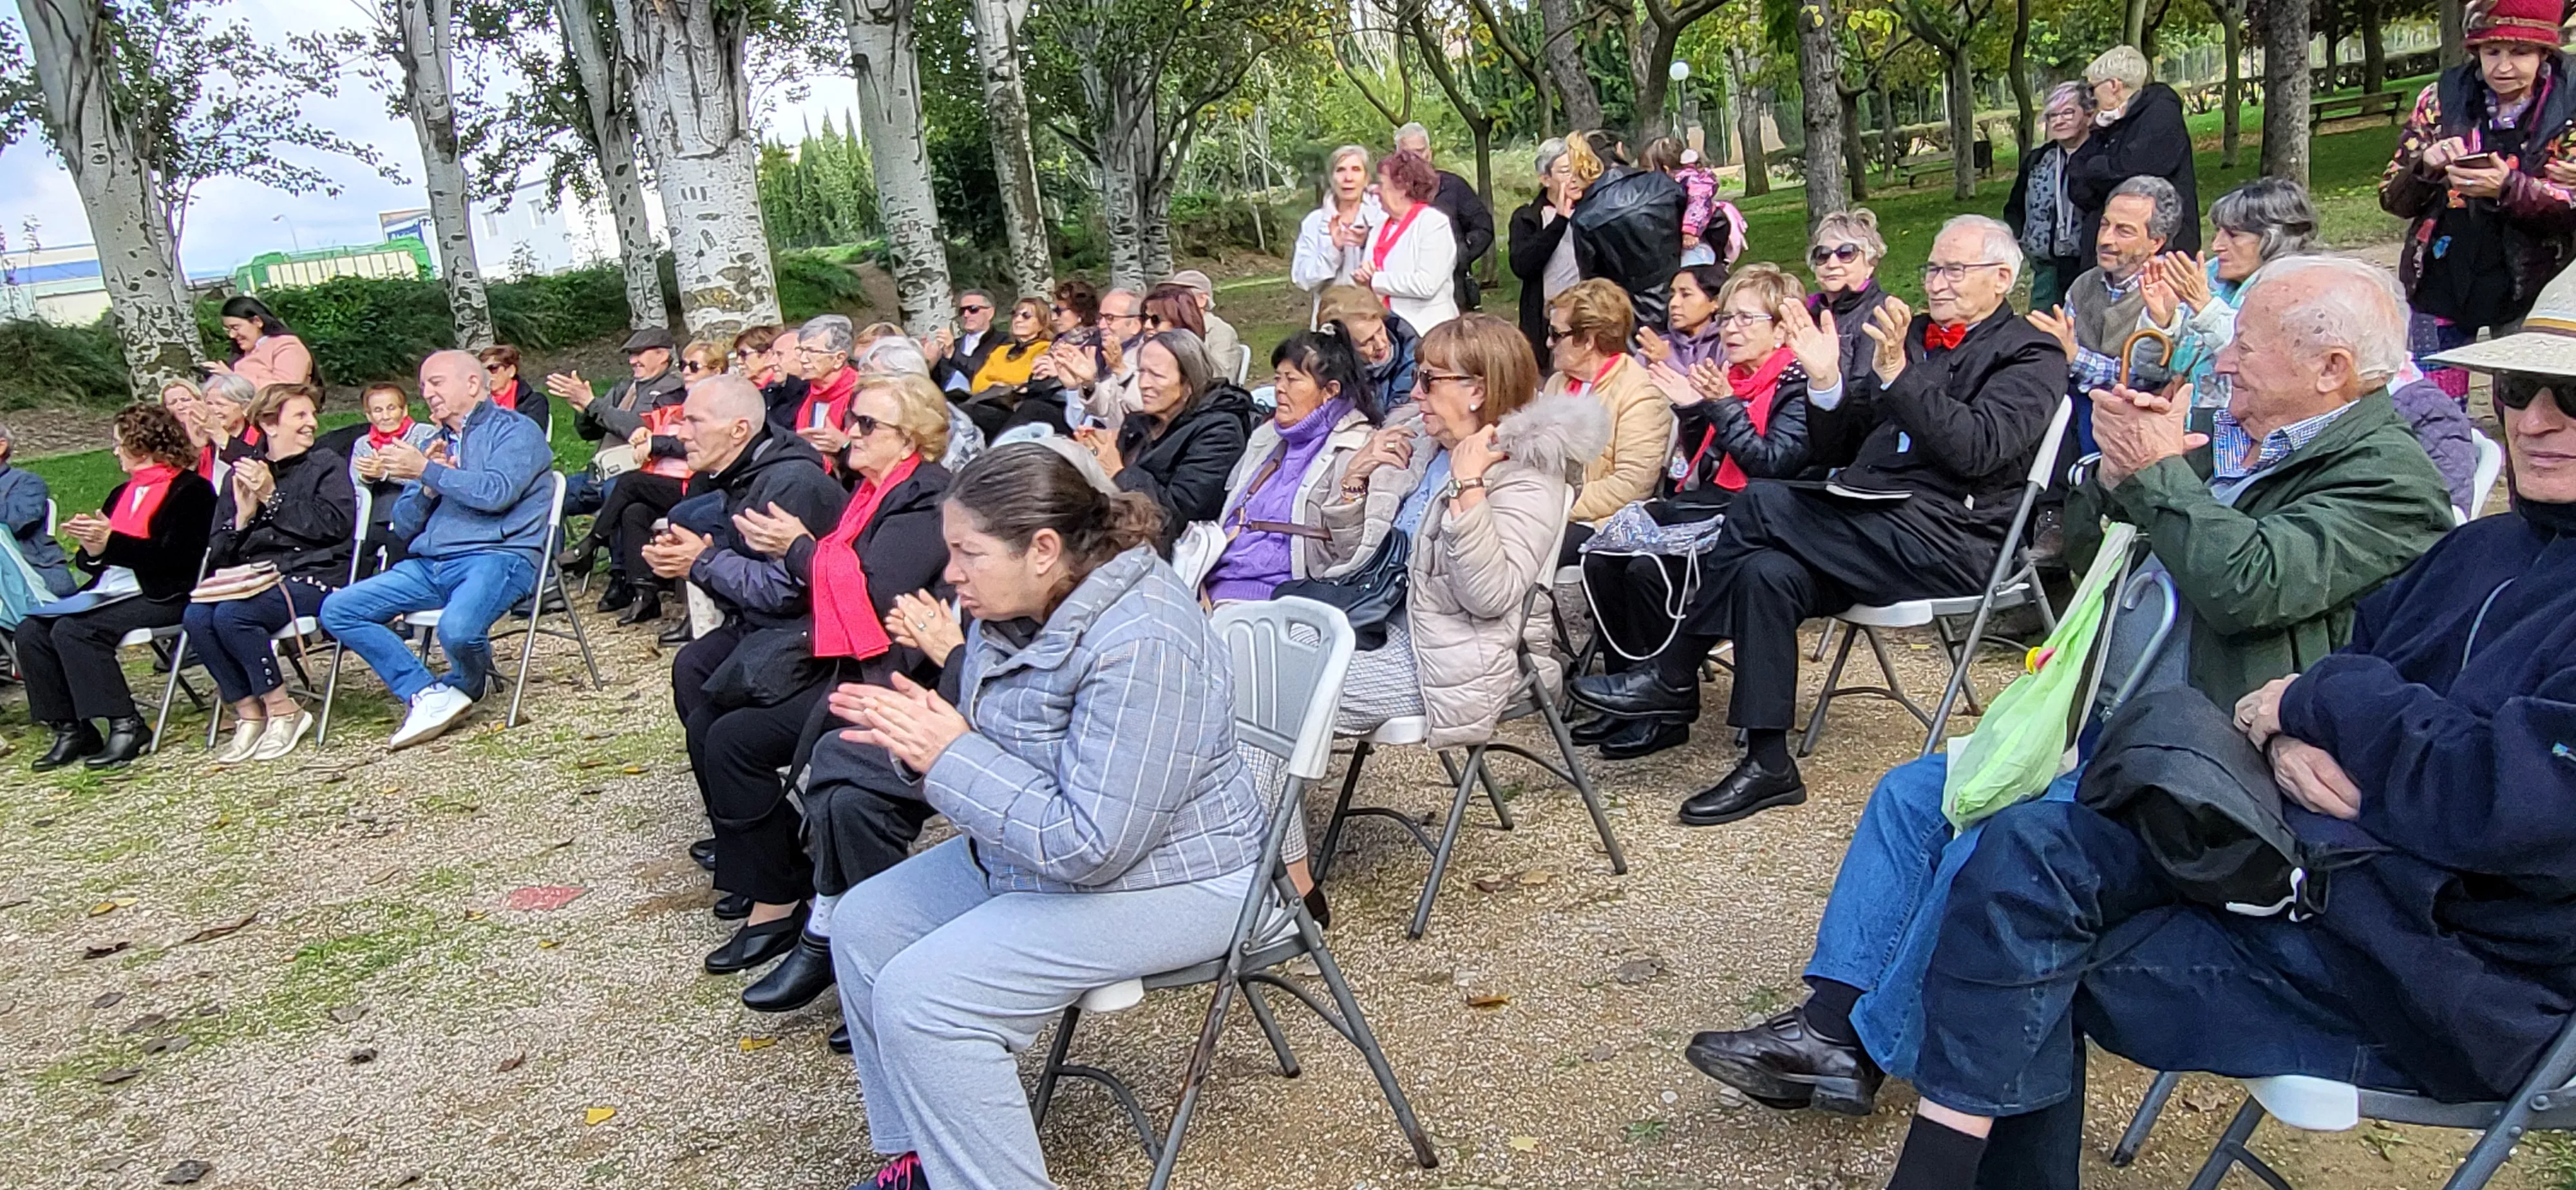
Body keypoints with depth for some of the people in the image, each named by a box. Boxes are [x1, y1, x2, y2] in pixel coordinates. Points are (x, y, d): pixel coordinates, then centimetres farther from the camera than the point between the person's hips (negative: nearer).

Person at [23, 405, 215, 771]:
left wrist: (111, 541, -19)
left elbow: (175, 557, -16)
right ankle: (70, 728, -10)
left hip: (163, 596, -8)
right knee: (31, 631, -11)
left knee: (73, 630, -27)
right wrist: (92, 549, -4)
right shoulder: (122, 493, 23)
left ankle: (126, 726, -21)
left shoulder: (191, 490, -4)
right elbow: (96, 561, 19)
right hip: (111, 591, 9)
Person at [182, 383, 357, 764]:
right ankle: (249, 714, -13)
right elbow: (217, 556, 15)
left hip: (311, 578, -4)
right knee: (196, 617, -25)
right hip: (254, 582, 5)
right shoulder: (241, 476, 19)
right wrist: (243, 516, -4)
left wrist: (272, 497, -9)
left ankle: (283, 711, -14)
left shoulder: (325, 467, 9)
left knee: (232, 615, -30)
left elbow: (335, 524, -11)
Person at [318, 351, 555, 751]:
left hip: (496, 557, -7)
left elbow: (497, 492, -15)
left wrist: (428, 472, -8)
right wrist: (427, 487, 2)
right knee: (337, 610, -9)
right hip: (429, 566, 8)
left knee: (457, 629, -35)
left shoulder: (516, 431, 5)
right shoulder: (435, 445, 26)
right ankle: (428, 695, -14)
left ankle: (465, 687, 2)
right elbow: (404, 527, 20)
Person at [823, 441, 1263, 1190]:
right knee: (864, 924, 9)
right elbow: (1002, 750, 13)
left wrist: (950, 755, -24)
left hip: (1158, 881, -10)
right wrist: (921, 732, -9)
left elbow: (1089, 845, -30)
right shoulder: (1018, 606, -2)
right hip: (1033, 851, 10)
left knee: (921, 997, -19)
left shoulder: (1139, 647, -30)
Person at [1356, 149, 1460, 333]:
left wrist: (1375, 281, -12)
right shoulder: (1381, 228, 15)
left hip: (1426, 333, -6)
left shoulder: (1434, 223, -6)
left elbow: (1426, 284, -19)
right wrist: (1363, 275, -5)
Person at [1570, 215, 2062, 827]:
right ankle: (1768, 764, -12)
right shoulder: (1914, 335, 20)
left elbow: (1977, 450, -18)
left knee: (1759, 504, -22)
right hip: (1877, 528, 7)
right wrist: (1825, 382, -3)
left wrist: (1897, 373, -24)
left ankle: (1673, 676, -11)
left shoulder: (2031, 357, 1)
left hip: (1950, 541, -7)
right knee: (1767, 572, -20)